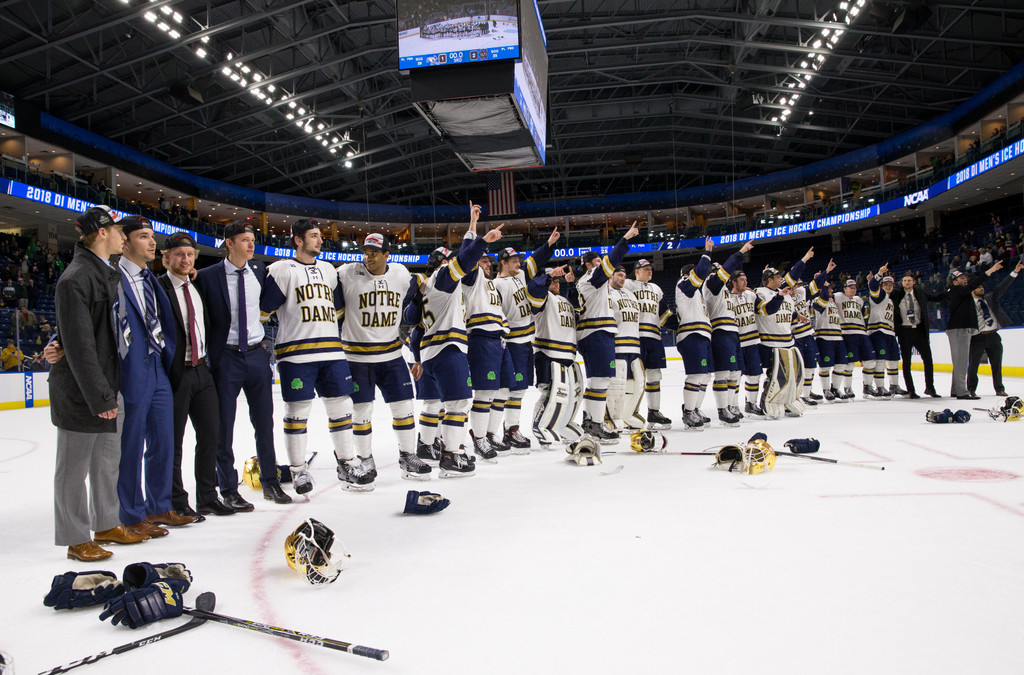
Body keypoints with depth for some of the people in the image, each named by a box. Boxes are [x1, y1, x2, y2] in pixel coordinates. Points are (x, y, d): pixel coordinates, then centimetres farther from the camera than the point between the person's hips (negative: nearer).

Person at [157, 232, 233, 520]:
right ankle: (176, 503, 14)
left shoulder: (199, 286, 13)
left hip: (202, 370, 7)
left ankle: (207, 497, 24)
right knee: (173, 442, 3)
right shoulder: (158, 288, -9)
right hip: (175, 374, -7)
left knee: (211, 434, 11)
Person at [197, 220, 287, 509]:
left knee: (264, 421, 11)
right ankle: (228, 490, 18)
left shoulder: (259, 271, 5)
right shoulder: (208, 276, -7)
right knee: (224, 427, 4)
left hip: (257, 355, 4)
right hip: (225, 357, -3)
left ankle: (270, 482, 26)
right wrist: (206, 355, -6)